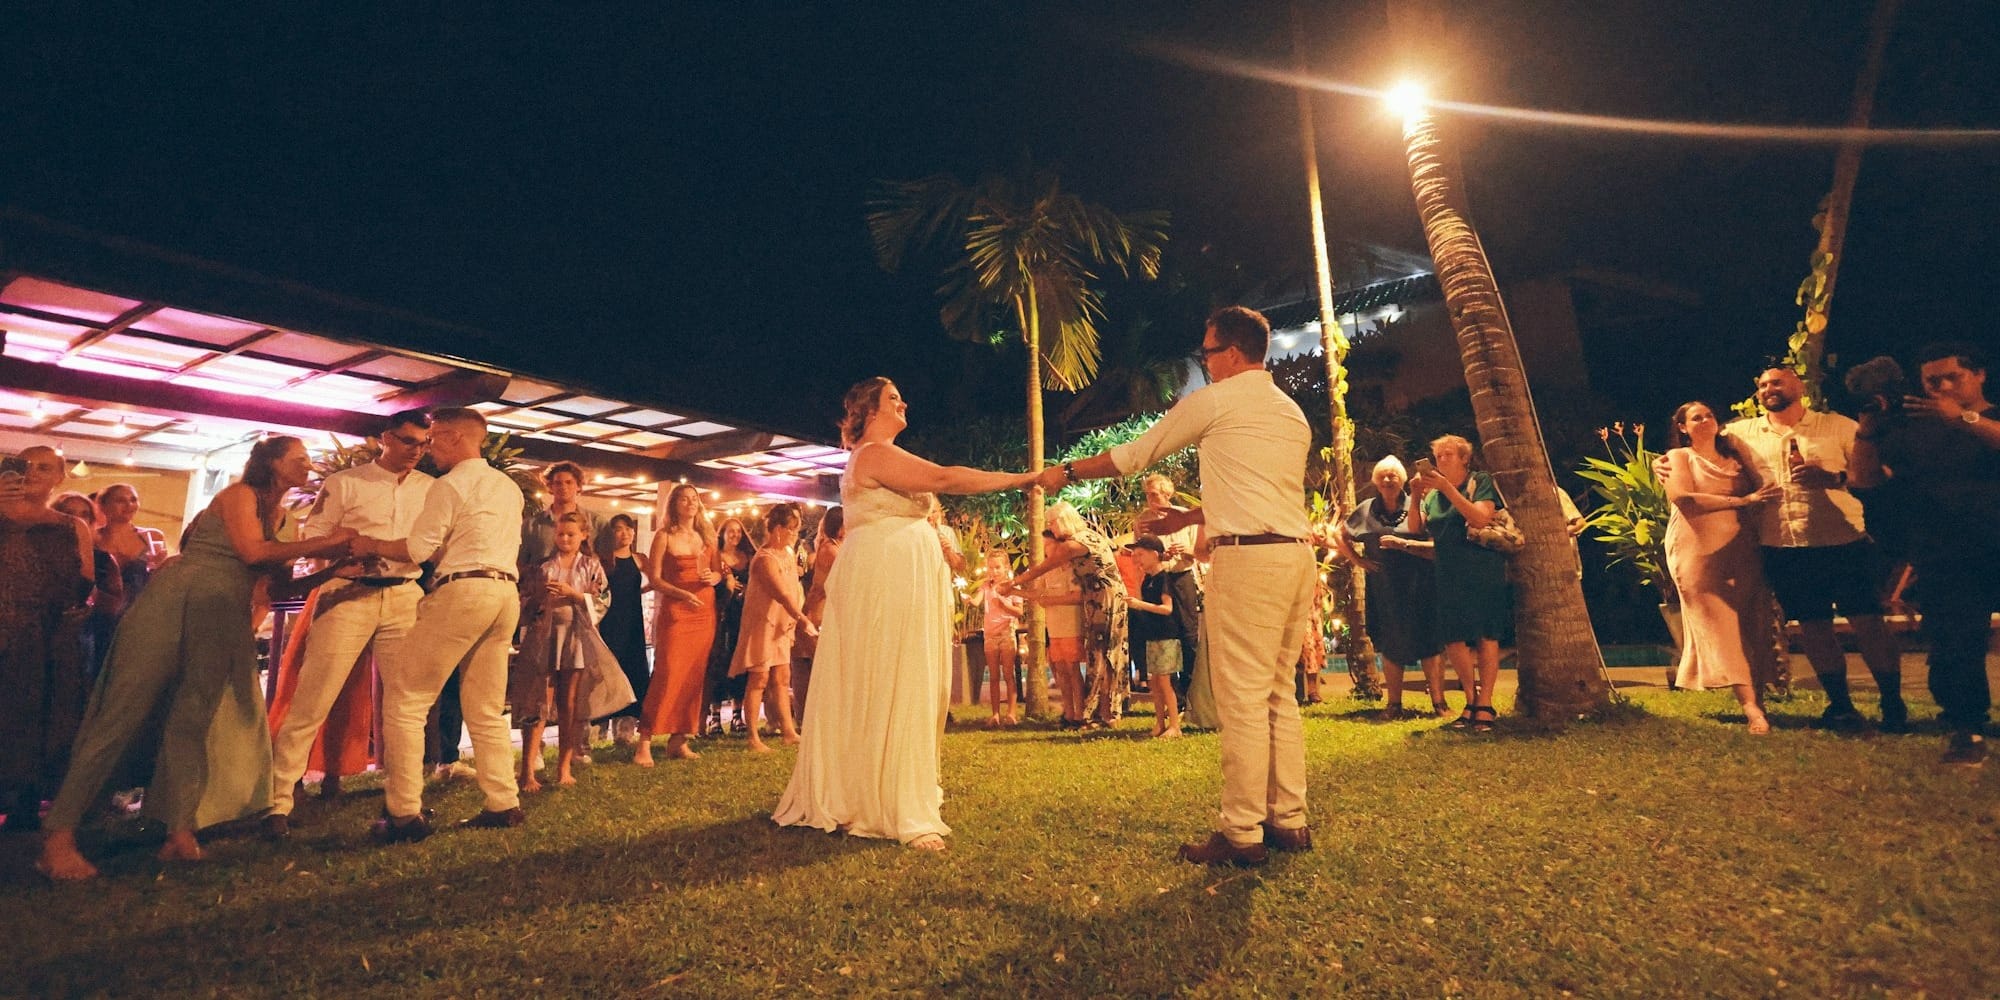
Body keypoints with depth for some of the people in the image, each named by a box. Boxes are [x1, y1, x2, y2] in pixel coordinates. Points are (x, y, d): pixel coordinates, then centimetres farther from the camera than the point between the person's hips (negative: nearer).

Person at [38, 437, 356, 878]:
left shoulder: (278, 514, 18)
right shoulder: (240, 494, 1)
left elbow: (283, 584, 15)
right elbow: (252, 551, -15)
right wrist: (324, 541, -10)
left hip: (221, 618, 6)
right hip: (175, 601, -6)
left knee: (193, 721, 2)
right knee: (124, 712, -7)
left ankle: (180, 833, 0)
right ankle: (58, 838, -3)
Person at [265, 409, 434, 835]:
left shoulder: (430, 489, 10)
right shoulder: (344, 482, 2)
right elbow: (311, 537, 0)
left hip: (405, 596, 3)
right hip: (347, 594, -3)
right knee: (312, 700, -4)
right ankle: (277, 801, 6)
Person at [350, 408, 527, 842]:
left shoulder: (450, 485, -5)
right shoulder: (509, 487, 20)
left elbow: (418, 549, -8)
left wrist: (372, 546, 8)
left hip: (463, 590, -8)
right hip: (507, 591, 8)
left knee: (405, 699, 0)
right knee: (486, 709, 13)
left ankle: (405, 814, -2)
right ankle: (503, 804, 12)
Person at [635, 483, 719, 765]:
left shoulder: (707, 537, 13)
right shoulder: (664, 536, 1)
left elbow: (719, 572, 16)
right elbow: (655, 579, -5)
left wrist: (714, 577, -7)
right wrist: (683, 594, -18)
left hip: (705, 612, 5)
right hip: (675, 612, -4)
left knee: (694, 677, 4)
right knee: (667, 675, -11)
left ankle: (679, 740, 11)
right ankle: (644, 744, -6)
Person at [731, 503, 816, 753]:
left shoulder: (788, 555, 11)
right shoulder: (765, 559, -17)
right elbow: (782, 594, -25)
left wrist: (796, 621, 2)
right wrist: (803, 619, -29)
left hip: (782, 626, 8)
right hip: (762, 623, -8)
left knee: (782, 679, 9)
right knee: (759, 679, -4)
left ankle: (789, 732, 12)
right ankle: (753, 738, 2)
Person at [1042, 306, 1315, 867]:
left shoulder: (1215, 400, 0)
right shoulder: (1292, 412, 22)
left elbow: (1133, 454, 6)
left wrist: (1065, 472, 18)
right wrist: (1183, 520, 28)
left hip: (1247, 557, -8)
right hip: (1297, 553, 8)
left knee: (1243, 698, -4)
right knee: (1278, 692, 14)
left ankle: (1242, 834, 2)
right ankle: (1289, 820, 19)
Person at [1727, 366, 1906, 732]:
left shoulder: (1839, 427, 3)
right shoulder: (1742, 433, 8)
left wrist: (1834, 478, -18)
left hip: (1844, 542, -2)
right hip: (1782, 549, 2)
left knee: (1867, 621, 0)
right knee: (1813, 625, 8)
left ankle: (1893, 704, 14)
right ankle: (1839, 704, 20)